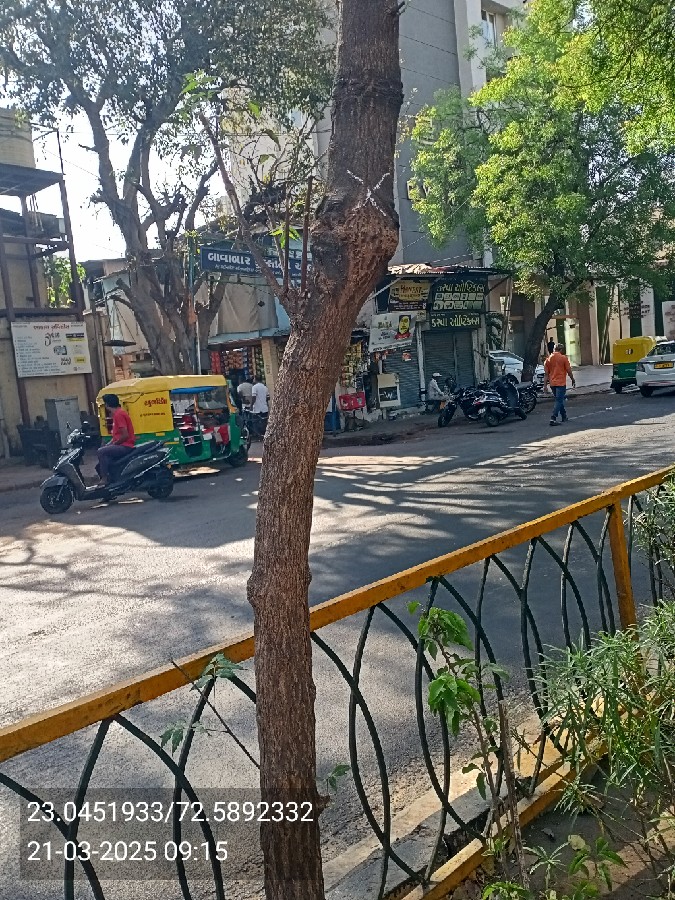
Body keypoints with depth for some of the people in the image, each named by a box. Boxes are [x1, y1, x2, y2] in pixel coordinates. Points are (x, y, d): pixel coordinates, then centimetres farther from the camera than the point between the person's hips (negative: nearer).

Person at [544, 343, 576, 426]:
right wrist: (573, 380, 8)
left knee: (560, 400, 19)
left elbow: (546, 374, 3)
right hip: (561, 383, -5)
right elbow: (569, 371, -5)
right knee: (559, 401, -4)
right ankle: (553, 418, -16)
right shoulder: (563, 358, -6)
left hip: (552, 383, 5)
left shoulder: (548, 359, 5)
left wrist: (545, 385, 4)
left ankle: (564, 416, 29)